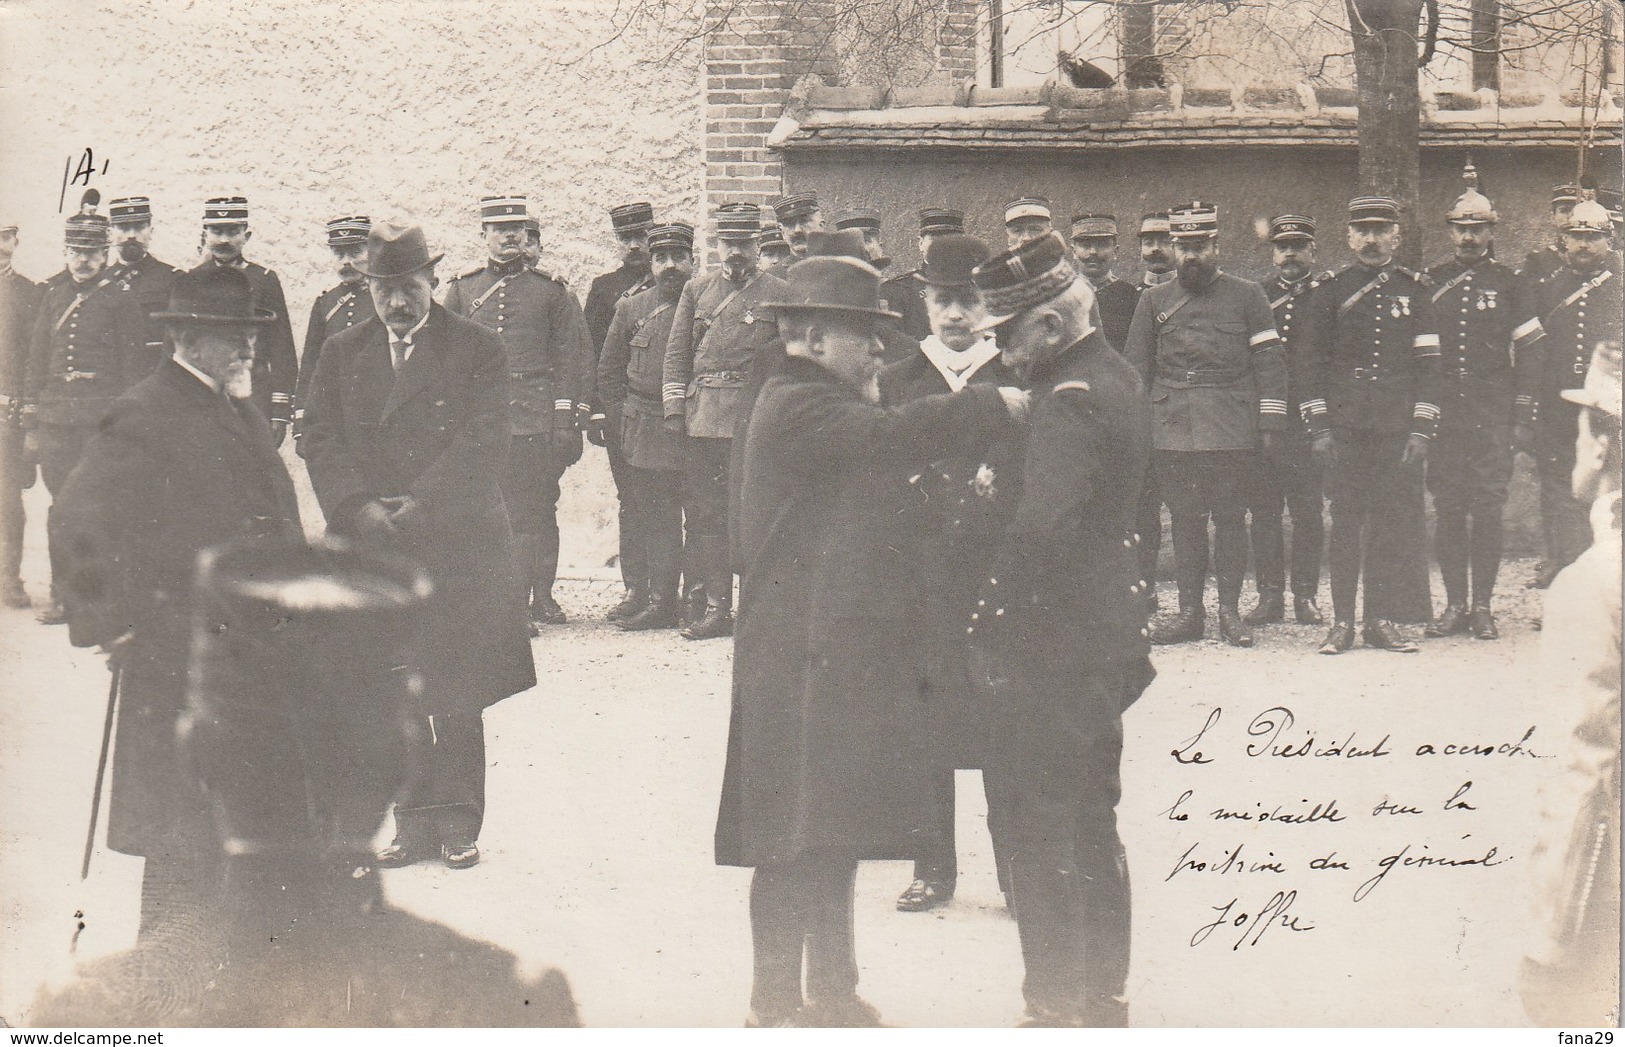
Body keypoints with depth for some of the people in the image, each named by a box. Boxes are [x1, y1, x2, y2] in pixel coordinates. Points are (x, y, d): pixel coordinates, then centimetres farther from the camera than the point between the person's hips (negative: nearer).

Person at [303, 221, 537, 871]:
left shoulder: (478, 350, 3)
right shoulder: (341, 355, 13)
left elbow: (482, 445, -7)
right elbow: (323, 446, 5)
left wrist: (418, 505, -15)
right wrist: (359, 507, -12)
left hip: (455, 546, -2)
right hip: (370, 549, 3)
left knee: (455, 694, 1)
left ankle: (458, 823, 10)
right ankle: (413, 821, 10)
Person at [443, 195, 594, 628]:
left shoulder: (552, 290, 6)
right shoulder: (462, 290, 12)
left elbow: (574, 357, 4)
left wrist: (567, 421, -4)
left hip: (534, 420, -2)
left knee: (533, 514, -7)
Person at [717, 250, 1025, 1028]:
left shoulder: (825, 410, 21)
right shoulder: (797, 408, -14)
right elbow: (896, 435, -27)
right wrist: (1006, 404, -23)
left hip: (845, 657, 11)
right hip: (806, 662, -11)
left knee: (835, 838, 15)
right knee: (796, 842, -6)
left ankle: (832, 994, 23)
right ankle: (777, 1007, 0)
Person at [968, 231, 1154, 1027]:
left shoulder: (1071, 402, -20)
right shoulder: (1117, 377, 11)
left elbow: (1039, 530, -27)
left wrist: (986, 632, -22)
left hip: (1056, 649, -10)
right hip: (1107, 642, 10)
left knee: (1040, 832, -4)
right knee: (1092, 827, 17)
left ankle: (1058, 1009, 1)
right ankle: (1105, 999, 26)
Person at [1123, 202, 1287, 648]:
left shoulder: (1246, 295, 7)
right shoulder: (1154, 301, 13)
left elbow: (1270, 362, 5)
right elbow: (1135, 369, 14)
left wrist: (1270, 425, -2)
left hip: (1232, 431, -2)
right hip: (1173, 433, 2)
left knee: (1230, 518, 0)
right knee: (1185, 519, 3)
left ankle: (1230, 610, 7)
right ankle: (1189, 610, 9)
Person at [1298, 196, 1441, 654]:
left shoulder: (1414, 291, 9)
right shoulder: (1332, 290, 6)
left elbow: (1428, 363, 6)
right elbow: (1314, 363, 5)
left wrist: (1421, 429, -2)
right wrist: (1319, 427, -3)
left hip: (1398, 427, 1)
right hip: (1345, 425, -1)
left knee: (1395, 522, 0)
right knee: (1345, 521, 0)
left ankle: (1383, 620, 7)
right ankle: (1342, 621, 4)